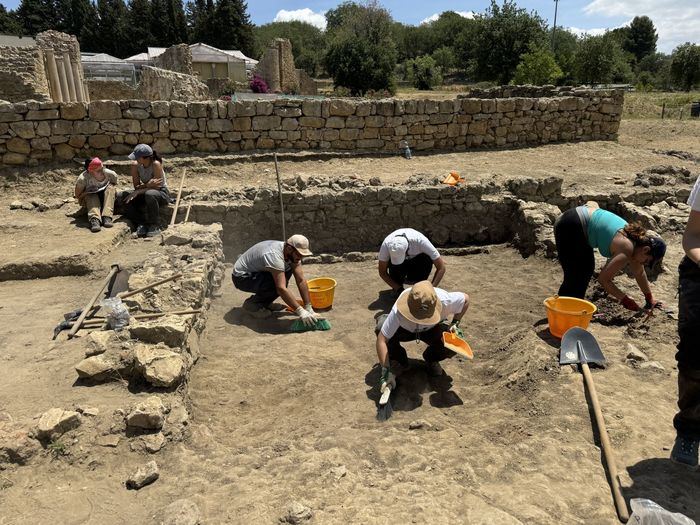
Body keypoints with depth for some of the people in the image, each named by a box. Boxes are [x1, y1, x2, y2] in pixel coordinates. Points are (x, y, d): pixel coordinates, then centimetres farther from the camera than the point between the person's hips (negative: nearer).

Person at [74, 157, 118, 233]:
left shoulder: (110, 174, -20)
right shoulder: (83, 179, -25)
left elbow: (114, 186, 2)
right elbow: (77, 195, -12)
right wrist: (87, 193, -28)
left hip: (105, 199, 1)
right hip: (90, 201, -1)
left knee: (110, 188, -26)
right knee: (91, 195, -32)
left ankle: (107, 217, -41)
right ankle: (94, 219, -55)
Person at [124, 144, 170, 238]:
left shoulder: (156, 164, -22)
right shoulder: (135, 165, -6)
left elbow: (157, 186, -23)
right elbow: (136, 186, -8)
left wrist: (137, 192, -27)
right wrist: (147, 185, -30)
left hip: (162, 193, -5)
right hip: (146, 194, 5)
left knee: (150, 194, -39)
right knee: (128, 201, -20)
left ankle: (155, 226, -26)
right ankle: (141, 223, -8)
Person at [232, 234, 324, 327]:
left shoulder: (292, 253, -10)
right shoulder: (274, 255, -35)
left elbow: (301, 280, -10)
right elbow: (281, 288, -40)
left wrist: (308, 308, -15)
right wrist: (300, 311, -39)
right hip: (241, 277, -8)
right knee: (278, 284, -28)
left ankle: (263, 300, 8)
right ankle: (252, 303, -5)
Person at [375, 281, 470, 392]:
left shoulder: (444, 300, -37)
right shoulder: (398, 311, -41)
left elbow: (465, 298, -15)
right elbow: (381, 340, -37)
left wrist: (455, 323, -21)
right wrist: (386, 371, -38)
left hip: (433, 329, 1)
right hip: (405, 328, 0)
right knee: (381, 325, -32)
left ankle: (431, 359, 5)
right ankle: (399, 359, -1)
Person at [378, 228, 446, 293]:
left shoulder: (421, 241, -39)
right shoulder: (386, 244, -35)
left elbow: (441, 267, -32)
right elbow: (382, 272, -22)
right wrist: (399, 289, -30)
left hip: (417, 261, 0)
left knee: (427, 260, -34)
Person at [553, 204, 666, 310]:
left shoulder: (636, 239, 9)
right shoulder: (626, 250, -19)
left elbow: (639, 273, 24)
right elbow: (603, 279, -19)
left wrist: (649, 297, 32)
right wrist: (624, 299, -9)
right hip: (569, 228, -10)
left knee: (588, 268, 18)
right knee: (575, 277, -7)